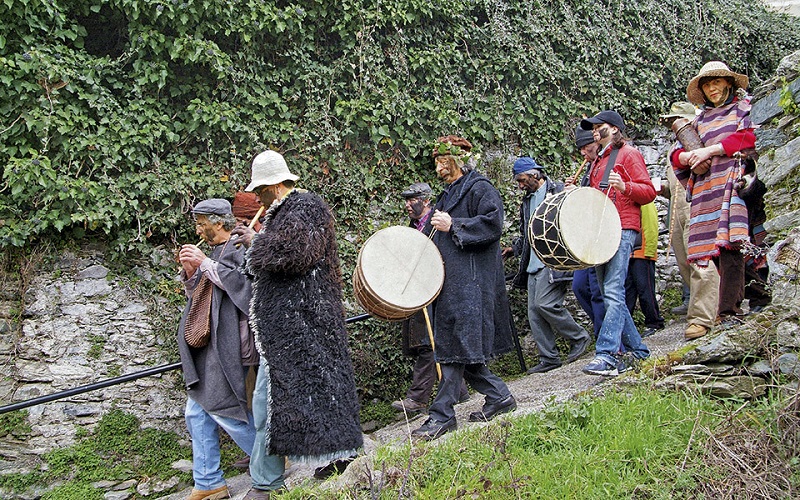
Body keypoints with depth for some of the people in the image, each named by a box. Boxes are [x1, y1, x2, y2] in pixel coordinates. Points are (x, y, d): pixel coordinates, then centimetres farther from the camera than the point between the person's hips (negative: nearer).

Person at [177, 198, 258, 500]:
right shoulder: (215, 253, 19)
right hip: (207, 345, 10)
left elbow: (244, 282, -23)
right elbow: (197, 297, 23)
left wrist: (205, 264, -18)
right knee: (197, 413, 8)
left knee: (223, 408, -9)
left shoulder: (241, 249, -7)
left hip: (227, 345, -9)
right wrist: (190, 272, 3)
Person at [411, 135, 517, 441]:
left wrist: (453, 226, -18)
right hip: (452, 281, 10)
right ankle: (499, 397, 19)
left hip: (470, 283, -10)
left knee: (456, 348, -9)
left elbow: (493, 224, -19)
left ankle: (442, 415, -6)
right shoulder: (449, 195, 22)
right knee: (453, 346, 8)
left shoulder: (480, 189, -5)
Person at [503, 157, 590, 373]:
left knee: (545, 304, -18)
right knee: (534, 312, 2)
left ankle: (578, 337, 4)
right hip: (533, 264, 8)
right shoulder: (527, 201, 22)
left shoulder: (559, 191, -2)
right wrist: (514, 249, 14)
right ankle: (548, 358, 8)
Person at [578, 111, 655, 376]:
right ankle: (636, 351, 15)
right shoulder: (598, 162, 26)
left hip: (622, 228, -9)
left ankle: (606, 355, -24)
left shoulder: (628, 154, 4)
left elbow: (649, 192, -4)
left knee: (613, 292, -18)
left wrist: (624, 186, -21)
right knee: (610, 294, 6)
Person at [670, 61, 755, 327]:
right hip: (706, 187, 5)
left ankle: (728, 312, -22)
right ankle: (736, 304, -2)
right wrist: (689, 157, -2)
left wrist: (709, 150, -6)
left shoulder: (744, 108, 16)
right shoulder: (700, 119, 27)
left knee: (729, 244, -19)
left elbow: (749, 137, -2)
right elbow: (676, 154, 22)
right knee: (717, 247, -5)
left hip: (734, 180, -5)